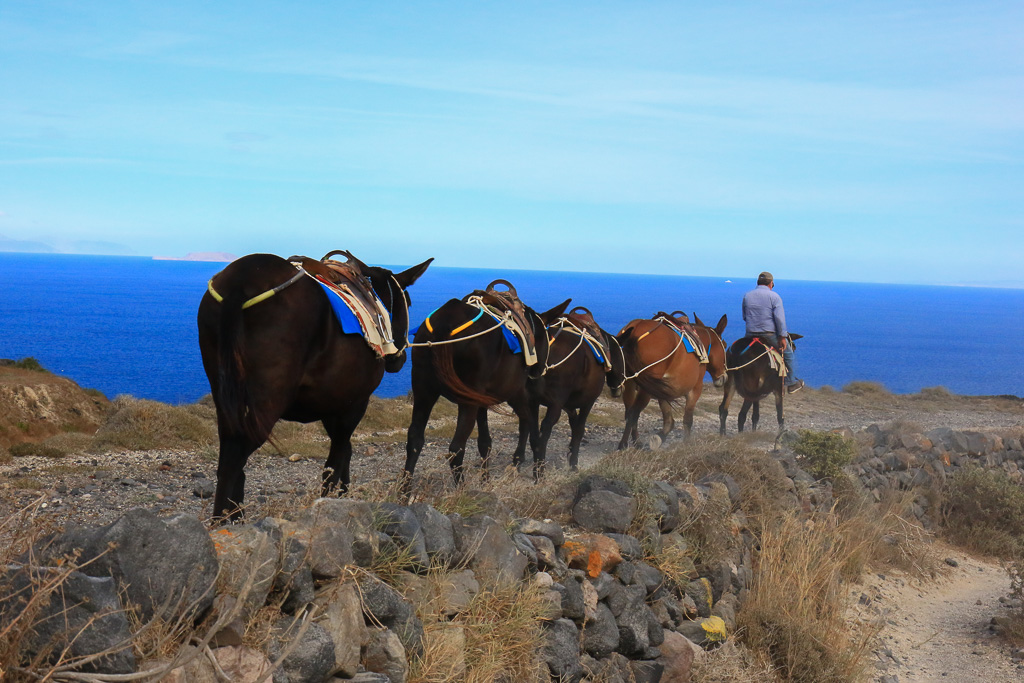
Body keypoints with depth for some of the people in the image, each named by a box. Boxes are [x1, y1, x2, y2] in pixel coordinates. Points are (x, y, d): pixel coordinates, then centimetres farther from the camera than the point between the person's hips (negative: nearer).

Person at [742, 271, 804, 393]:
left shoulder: (746, 296, 7)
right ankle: (791, 383, 19)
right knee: (788, 353, 16)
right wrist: (782, 337, -11)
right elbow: (780, 318, -13)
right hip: (770, 335, -3)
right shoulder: (774, 297, -6)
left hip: (751, 334, 3)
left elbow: (744, 317, 11)